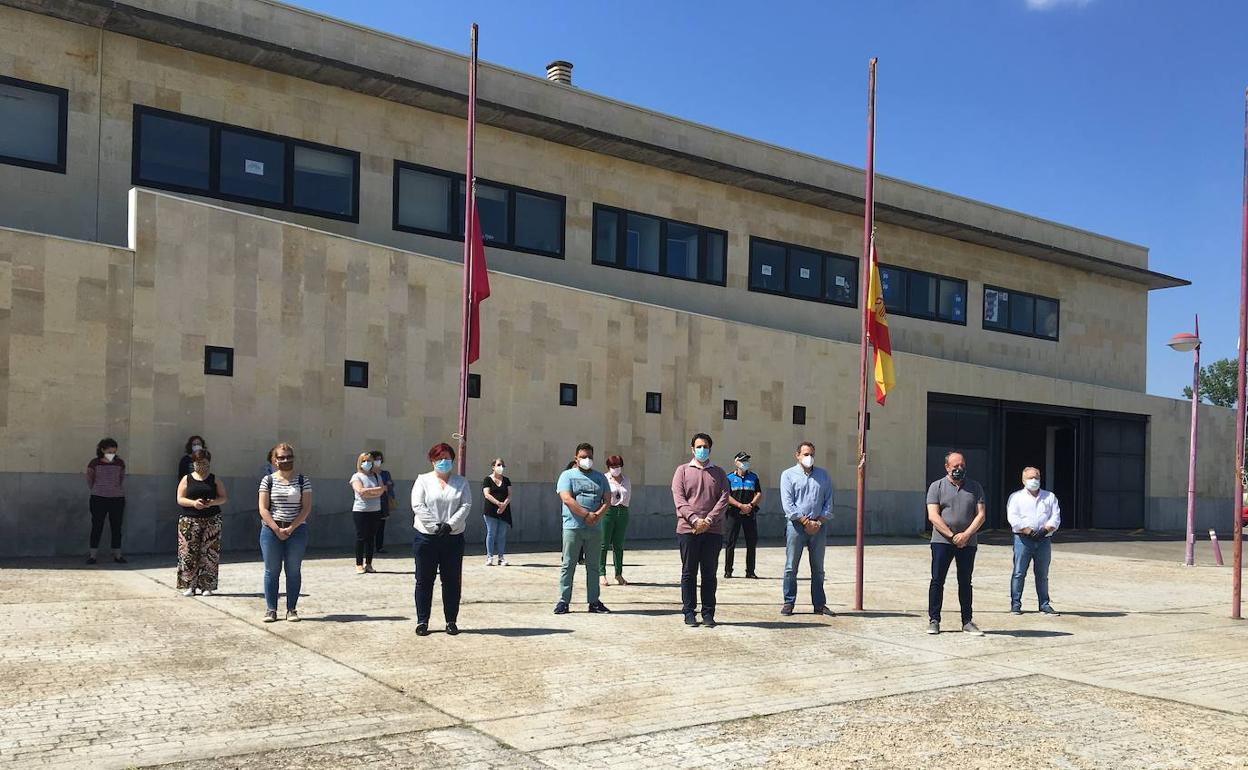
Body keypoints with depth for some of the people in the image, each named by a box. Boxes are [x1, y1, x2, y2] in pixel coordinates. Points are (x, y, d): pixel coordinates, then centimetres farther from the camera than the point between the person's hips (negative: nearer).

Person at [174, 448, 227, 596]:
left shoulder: (215, 480, 9)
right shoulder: (186, 479, 8)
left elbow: (223, 498, 6)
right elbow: (180, 499, 2)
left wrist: (212, 502, -14)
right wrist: (193, 503, -16)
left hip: (212, 521, 0)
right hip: (189, 520, 0)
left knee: (210, 553, -2)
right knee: (188, 553, -5)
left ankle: (207, 586, 4)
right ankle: (188, 586, 3)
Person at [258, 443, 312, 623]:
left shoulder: (303, 480, 3)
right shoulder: (268, 480, 4)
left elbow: (306, 507, -2)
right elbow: (263, 508, -2)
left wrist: (291, 528, -12)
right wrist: (277, 529, -12)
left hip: (296, 530, 0)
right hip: (271, 530, 0)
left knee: (294, 571, 3)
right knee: (272, 571, 3)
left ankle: (292, 609, 10)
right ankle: (270, 609, 10)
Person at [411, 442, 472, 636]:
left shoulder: (461, 482, 9)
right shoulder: (423, 480, 4)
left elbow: (466, 505, -2)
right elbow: (418, 506, -7)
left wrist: (450, 525, -15)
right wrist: (435, 526, -16)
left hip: (453, 538, 1)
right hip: (426, 538, -1)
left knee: (452, 581, 5)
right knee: (424, 581, 4)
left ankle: (451, 621, 15)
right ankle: (422, 621, 13)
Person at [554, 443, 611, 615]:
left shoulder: (600, 477, 15)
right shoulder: (567, 475, 3)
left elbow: (607, 500, 7)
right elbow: (567, 499, -10)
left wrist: (597, 515, -12)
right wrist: (587, 514, -17)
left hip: (595, 529, 4)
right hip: (573, 527, -4)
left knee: (593, 566, 8)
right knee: (568, 565, -1)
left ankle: (594, 602, 14)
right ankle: (563, 601, 3)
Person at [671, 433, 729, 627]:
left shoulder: (719, 473, 12)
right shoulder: (682, 471, 7)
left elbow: (724, 499, 1)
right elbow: (679, 499, -3)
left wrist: (709, 520, -12)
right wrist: (695, 519, -15)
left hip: (713, 530, 1)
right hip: (687, 529, -1)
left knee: (710, 573, 5)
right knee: (689, 573, 3)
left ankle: (708, 613, 11)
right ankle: (689, 612, 10)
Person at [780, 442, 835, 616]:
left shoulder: (823, 475, 13)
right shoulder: (788, 475, 2)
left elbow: (828, 501, 8)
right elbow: (787, 504, -6)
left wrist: (819, 522, -6)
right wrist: (806, 522, -13)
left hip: (819, 526, 3)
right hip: (796, 525, -3)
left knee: (818, 568, 8)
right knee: (791, 567, -1)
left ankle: (819, 604, 14)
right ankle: (788, 602, 7)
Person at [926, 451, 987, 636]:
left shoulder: (975, 487, 9)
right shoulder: (937, 486, 2)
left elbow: (981, 514, 2)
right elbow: (933, 516, -6)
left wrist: (965, 535, -11)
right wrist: (952, 536, -13)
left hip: (968, 543, 2)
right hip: (942, 541, -2)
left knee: (965, 582, 8)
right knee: (937, 581, -2)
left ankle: (967, 622, 14)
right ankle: (933, 620, 5)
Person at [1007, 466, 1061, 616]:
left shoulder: (1050, 497, 16)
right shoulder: (1016, 497, 6)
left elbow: (1056, 517, 6)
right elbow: (1013, 518, -6)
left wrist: (1046, 529, -12)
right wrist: (1029, 531, -16)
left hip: (1044, 540, 3)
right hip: (1023, 539, -3)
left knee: (1043, 574, 8)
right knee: (1019, 573, -4)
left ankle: (1044, 604, 15)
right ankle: (1015, 604, 0)